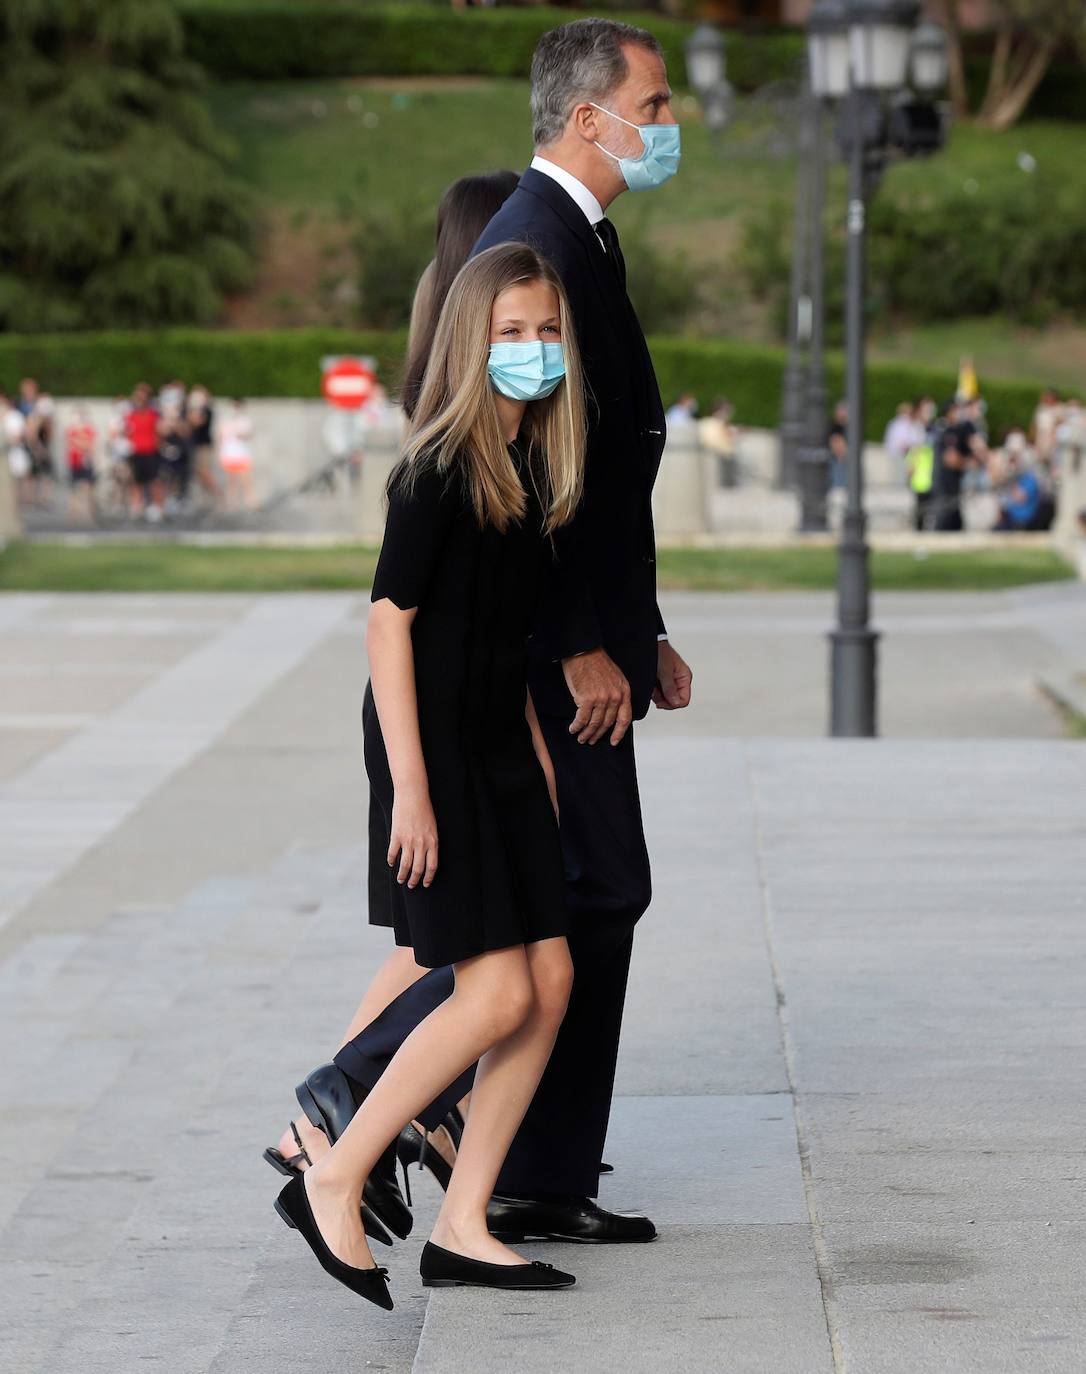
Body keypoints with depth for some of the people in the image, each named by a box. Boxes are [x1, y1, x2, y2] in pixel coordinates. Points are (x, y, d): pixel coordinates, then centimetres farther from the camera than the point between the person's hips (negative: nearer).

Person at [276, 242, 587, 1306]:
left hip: (500, 751, 8)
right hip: (432, 751, -8)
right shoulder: (441, 468, -15)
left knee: (550, 982, 3)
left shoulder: (532, 462, 10)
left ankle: (462, 1227, 10)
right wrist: (410, 789, -19)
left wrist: (539, 754, 16)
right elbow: (389, 620, -17)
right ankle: (331, 1186, 1)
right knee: (497, 995, -12)